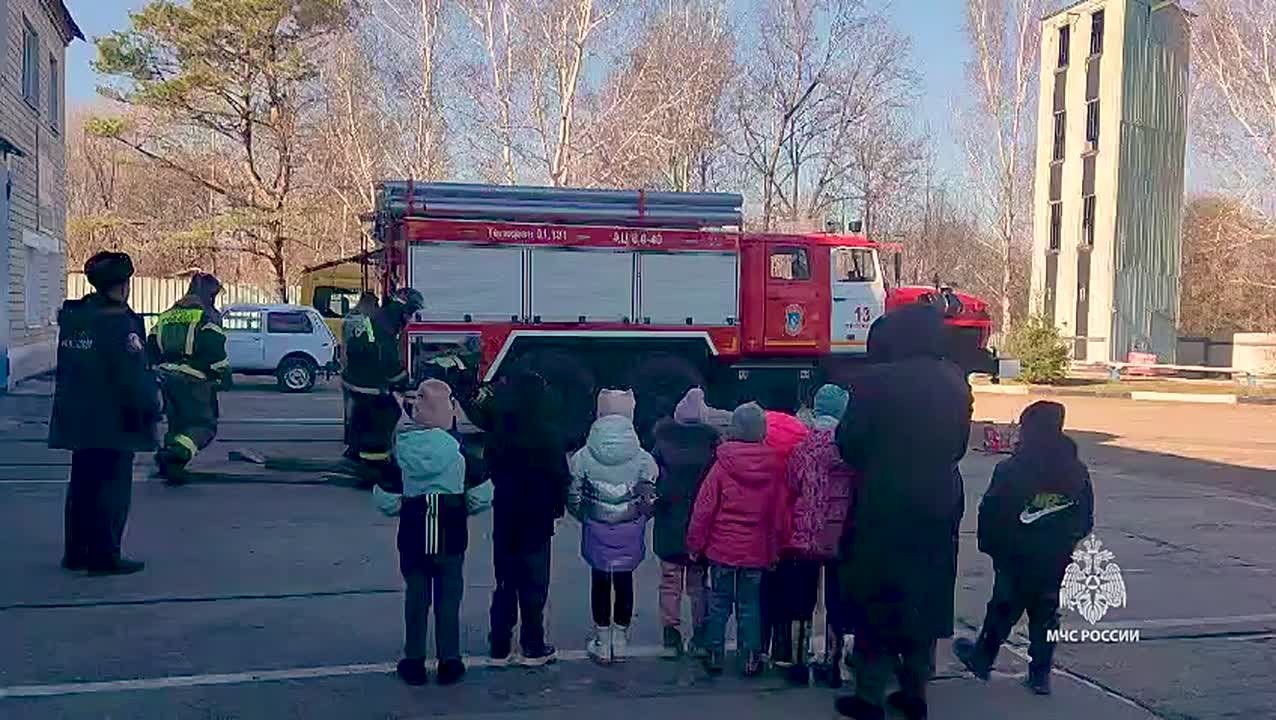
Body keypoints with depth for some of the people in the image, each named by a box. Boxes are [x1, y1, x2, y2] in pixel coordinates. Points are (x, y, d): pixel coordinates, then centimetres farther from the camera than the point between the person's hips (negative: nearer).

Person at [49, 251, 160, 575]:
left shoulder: (71, 317, 9)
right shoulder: (121, 323, -17)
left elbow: (67, 367, 15)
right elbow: (134, 375, -20)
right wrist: (151, 403, -7)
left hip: (77, 418, 8)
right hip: (113, 422, -8)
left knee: (82, 485, 16)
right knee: (113, 487, 0)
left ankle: (76, 551, 23)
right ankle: (104, 556, 3)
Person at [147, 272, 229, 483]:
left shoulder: (166, 315, 18)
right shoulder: (207, 316, -4)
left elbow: (152, 347, 21)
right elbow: (214, 348, -15)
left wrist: (156, 373, 29)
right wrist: (223, 373, -8)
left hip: (167, 378, 7)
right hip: (194, 380, -7)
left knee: (177, 422, 19)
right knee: (204, 424, -5)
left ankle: (171, 466, 13)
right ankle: (175, 454, -27)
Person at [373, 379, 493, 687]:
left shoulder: (399, 448, -9)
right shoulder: (464, 449, -12)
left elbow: (387, 501, -7)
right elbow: (480, 498, -9)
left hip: (413, 537, 1)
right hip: (452, 537, -1)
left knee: (416, 597, 14)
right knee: (448, 597, 11)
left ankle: (414, 662, 21)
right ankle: (449, 662, 18)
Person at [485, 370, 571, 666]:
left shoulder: (499, 433, -5)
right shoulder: (548, 435, -15)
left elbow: (490, 468, 1)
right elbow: (560, 475, -10)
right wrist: (558, 504, 6)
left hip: (505, 516, 4)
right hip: (537, 518, -3)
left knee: (505, 582, 14)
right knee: (534, 584, 8)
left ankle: (500, 647, 17)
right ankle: (533, 647, 14)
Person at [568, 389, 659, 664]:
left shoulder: (583, 457, -8)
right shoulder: (642, 459, -11)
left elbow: (573, 499, -4)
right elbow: (649, 499, -10)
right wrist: (638, 517, 9)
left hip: (596, 532, 0)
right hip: (629, 534, 0)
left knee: (600, 582, 12)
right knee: (624, 582, 12)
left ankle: (602, 643, 21)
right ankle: (620, 641, 22)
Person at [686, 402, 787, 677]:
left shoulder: (722, 465, -12)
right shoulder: (774, 468, -6)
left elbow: (704, 508, -9)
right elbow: (778, 514, 1)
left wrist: (695, 543, 1)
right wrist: (774, 551, 10)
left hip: (722, 548, -1)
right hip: (757, 551, 2)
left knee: (719, 603, 10)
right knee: (750, 604, 11)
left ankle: (714, 656, 15)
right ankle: (751, 659, 14)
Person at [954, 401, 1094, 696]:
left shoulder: (1011, 469, -15)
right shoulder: (1078, 472, 1)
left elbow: (990, 512, -13)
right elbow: (1086, 519, 7)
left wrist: (988, 544, 0)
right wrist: (1068, 544, 16)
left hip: (1016, 556, -4)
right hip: (1057, 559, 4)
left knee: (1004, 607, 10)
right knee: (1045, 612, 11)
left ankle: (982, 658, 25)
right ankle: (1040, 674, 15)